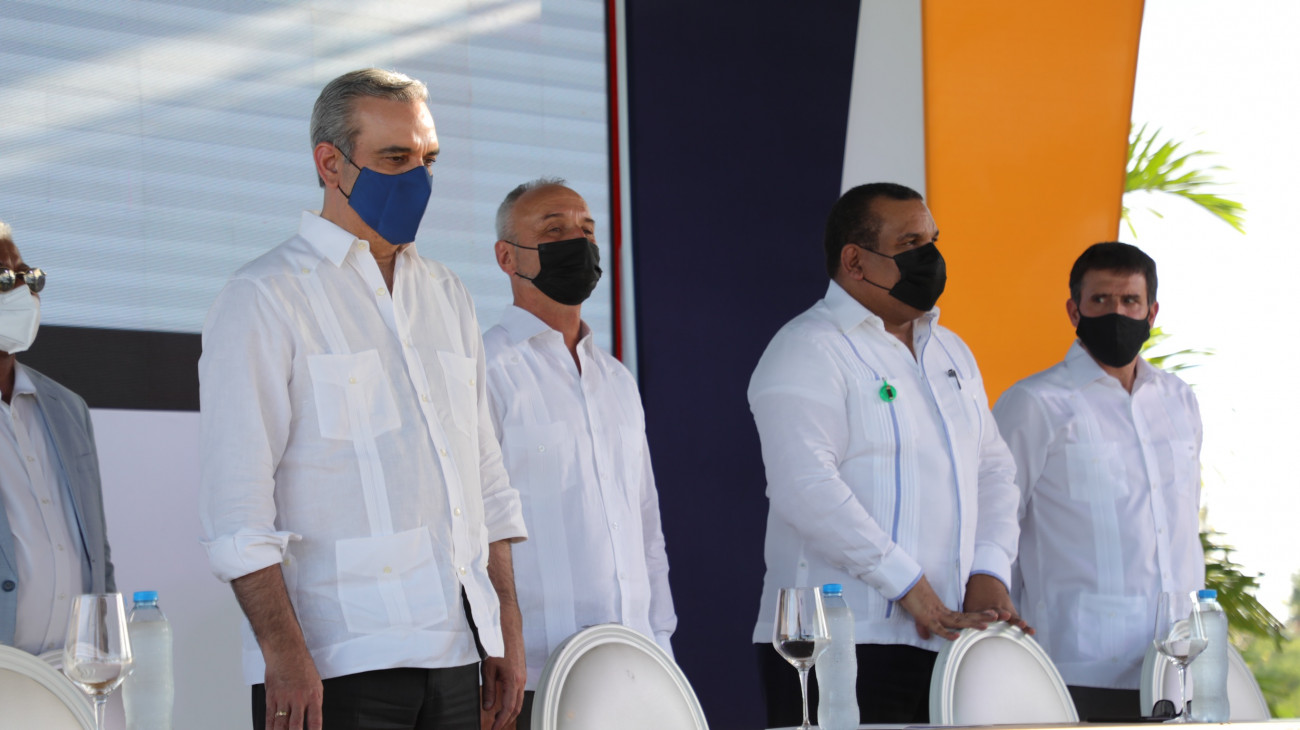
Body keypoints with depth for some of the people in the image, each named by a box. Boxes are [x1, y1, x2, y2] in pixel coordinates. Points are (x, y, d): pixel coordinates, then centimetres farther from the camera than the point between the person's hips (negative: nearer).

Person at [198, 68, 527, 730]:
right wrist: (283, 652, -18)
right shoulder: (264, 298, -3)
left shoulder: (446, 296, 18)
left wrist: (507, 627, 14)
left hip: (454, 656, 6)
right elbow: (237, 502, -10)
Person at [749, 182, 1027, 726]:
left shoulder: (951, 353, 21)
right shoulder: (808, 351, -6)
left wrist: (989, 573, 3)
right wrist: (909, 586, -19)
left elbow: (994, 471, 21)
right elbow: (807, 487, -18)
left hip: (946, 645, 7)